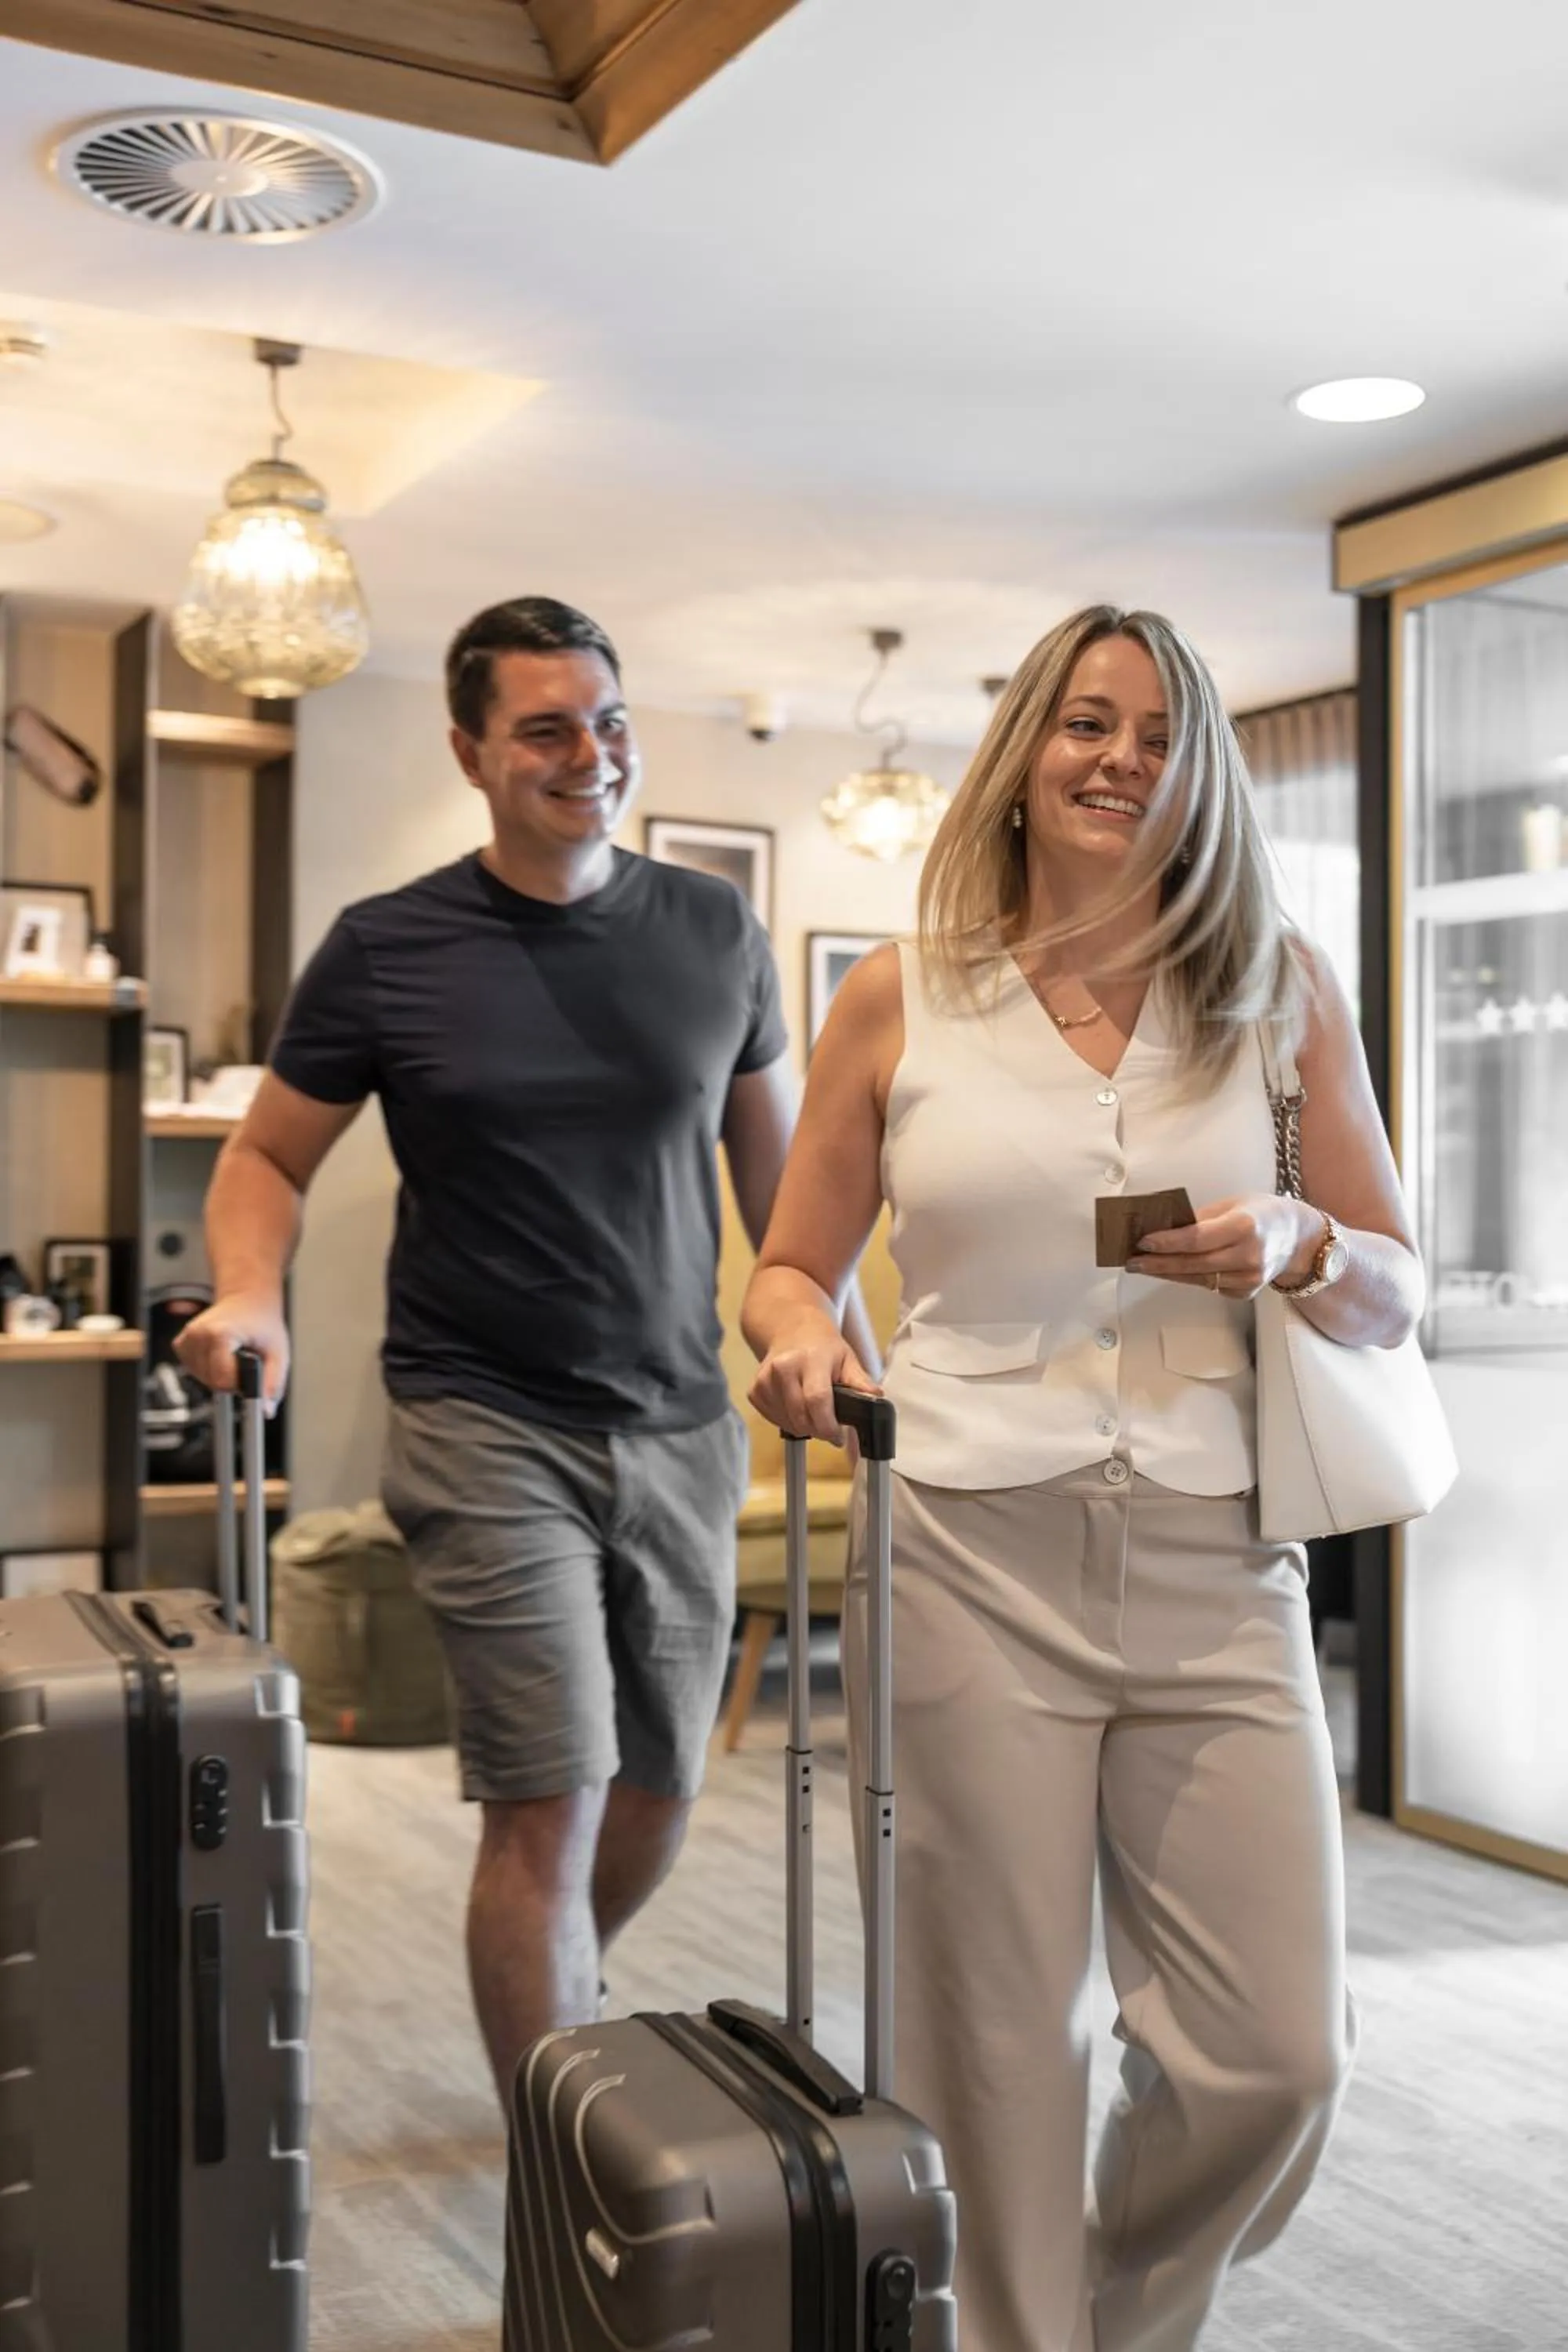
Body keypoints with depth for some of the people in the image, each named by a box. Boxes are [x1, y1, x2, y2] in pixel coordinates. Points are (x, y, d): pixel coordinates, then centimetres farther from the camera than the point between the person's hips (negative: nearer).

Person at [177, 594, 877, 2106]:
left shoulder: (712, 931, 4)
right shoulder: (386, 950, -4)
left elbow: (776, 1159, 13)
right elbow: (268, 1153, 4)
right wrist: (249, 1296, -15)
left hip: (681, 1424, 4)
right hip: (488, 1426, -3)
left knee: (660, 1787, 14)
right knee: (550, 1798, -9)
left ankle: (554, 2019, 43)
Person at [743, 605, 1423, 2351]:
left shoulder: (1279, 991, 7)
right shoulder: (898, 999, 5)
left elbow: (1396, 1292, 10)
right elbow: (790, 1264, 12)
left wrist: (1295, 1246, -11)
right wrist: (800, 1331, -10)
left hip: (1216, 1568, 2)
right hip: (970, 1559, -1)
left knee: (1278, 2056, 4)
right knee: (995, 2043, 6)